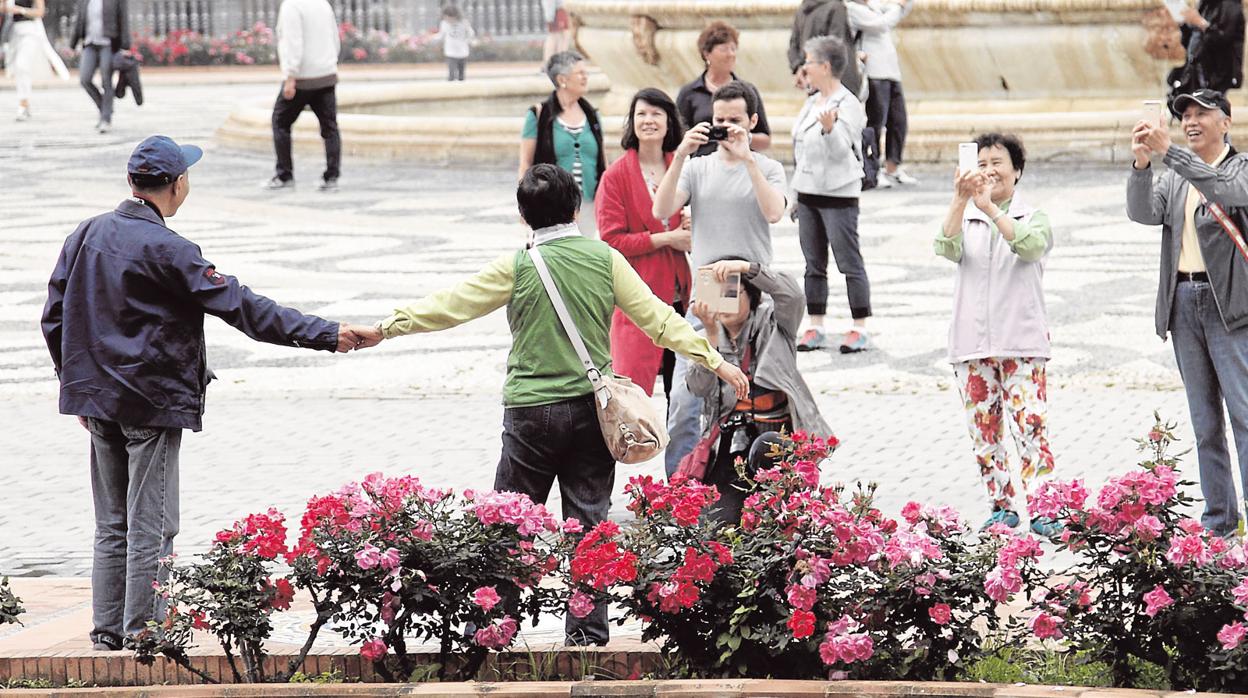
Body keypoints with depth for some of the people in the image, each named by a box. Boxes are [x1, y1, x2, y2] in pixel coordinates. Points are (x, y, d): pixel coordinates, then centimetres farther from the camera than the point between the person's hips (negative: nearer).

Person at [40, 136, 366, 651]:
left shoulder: (86, 235, 5)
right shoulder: (166, 250, -16)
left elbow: (55, 318, 11)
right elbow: (241, 307, -17)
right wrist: (327, 335, -15)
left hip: (97, 399, 7)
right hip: (152, 402, -7)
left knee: (111, 524, 15)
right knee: (151, 526, 0)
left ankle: (107, 629, 18)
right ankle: (144, 633, 1)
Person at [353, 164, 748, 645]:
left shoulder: (518, 267, -6)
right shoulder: (605, 259, 0)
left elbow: (450, 306, -3)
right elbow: (657, 318, 1)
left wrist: (387, 327, 5)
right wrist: (714, 360, 8)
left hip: (531, 411, -2)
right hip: (592, 408, 2)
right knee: (588, 520, 7)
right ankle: (588, 630, 8)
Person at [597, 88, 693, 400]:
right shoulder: (616, 175, -4)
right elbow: (612, 240, -9)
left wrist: (691, 229, 1)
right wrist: (666, 239, -14)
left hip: (677, 294, 5)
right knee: (633, 384, -11)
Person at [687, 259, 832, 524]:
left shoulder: (771, 325, 7)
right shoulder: (709, 340, 14)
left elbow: (792, 295, -16)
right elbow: (700, 387, -5)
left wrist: (745, 267, -25)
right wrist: (712, 332, -14)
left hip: (776, 433, -2)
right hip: (729, 448, 3)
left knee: (766, 448, -40)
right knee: (716, 521, -17)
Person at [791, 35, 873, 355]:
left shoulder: (848, 105, -12)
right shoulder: (812, 102, 12)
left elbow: (840, 150, -21)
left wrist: (829, 129, -42)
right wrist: (796, 195, 21)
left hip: (838, 196, -8)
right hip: (808, 193, 8)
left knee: (850, 263, -3)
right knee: (814, 265, 10)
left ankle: (860, 329, 0)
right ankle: (815, 328, 16)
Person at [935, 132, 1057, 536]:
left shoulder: (1033, 218, 6)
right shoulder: (967, 221, 13)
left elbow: (1031, 245, -17)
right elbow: (947, 249, -10)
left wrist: (990, 207, -29)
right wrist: (960, 200, -25)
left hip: (1022, 343, -3)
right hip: (972, 343, 3)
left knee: (1031, 425, -12)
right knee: (984, 429, 5)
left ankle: (1043, 510, -13)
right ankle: (1002, 506, 14)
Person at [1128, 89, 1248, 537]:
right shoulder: (1174, 178, 16)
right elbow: (1144, 213, 0)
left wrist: (1169, 151, -27)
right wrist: (1141, 164, -18)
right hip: (1184, 302, 5)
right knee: (1204, 420, 6)